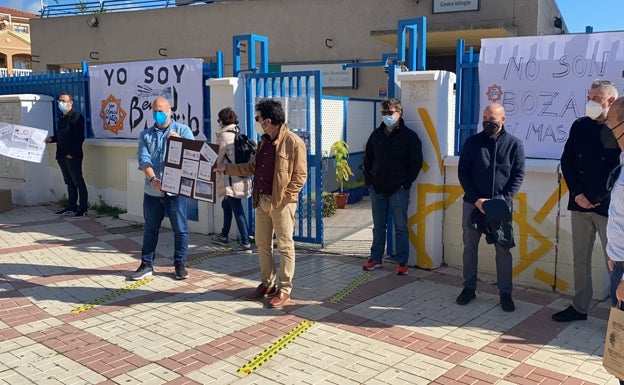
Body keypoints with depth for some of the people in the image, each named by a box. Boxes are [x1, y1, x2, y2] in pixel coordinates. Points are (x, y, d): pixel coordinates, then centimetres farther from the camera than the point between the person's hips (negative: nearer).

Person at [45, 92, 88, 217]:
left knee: (78, 182, -3)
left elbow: (79, 137, -17)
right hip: (62, 156, 9)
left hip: (73, 156, -9)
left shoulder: (76, 117, -11)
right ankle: (71, 207, 20)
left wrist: (72, 153, -19)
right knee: (69, 183, 13)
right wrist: (51, 139, 7)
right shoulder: (61, 118, 17)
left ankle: (83, 208, 2)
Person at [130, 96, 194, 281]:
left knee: (180, 229, 4)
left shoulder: (183, 130, 3)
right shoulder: (146, 135, 9)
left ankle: (180, 264, 18)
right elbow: (143, 159, -3)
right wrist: (152, 178, -21)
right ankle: (146, 264, 22)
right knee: (150, 229, 12)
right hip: (152, 191, 3)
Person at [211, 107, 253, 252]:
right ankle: (224, 235, 36)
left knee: (237, 209, -5)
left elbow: (218, 158, -8)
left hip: (231, 179, -9)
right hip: (241, 177, 9)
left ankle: (245, 243, -4)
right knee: (226, 204, 22)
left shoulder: (224, 135, -12)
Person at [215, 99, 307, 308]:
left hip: (282, 203, -8)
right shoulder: (264, 141, 12)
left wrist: (283, 197, -16)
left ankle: (284, 289, 12)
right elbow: (252, 167, 19)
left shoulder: (293, 142, -13)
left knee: (285, 247, 2)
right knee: (262, 244, 14)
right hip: (261, 200, 8)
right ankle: (267, 284, 27)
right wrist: (226, 168, 13)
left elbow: (300, 176, -12)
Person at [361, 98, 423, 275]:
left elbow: (416, 162, -4)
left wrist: (406, 182, -10)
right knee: (378, 226, 12)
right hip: (377, 188, 5)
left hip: (398, 189, -4)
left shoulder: (409, 136, -3)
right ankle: (375, 258, 22)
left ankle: (402, 262, 9)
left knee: (401, 227, 1)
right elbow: (367, 158, 18)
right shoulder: (376, 134, 11)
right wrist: (368, 179, 7)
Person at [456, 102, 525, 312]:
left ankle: (505, 293, 15)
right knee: (470, 247, 8)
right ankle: (469, 288, 20)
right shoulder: (472, 142, 2)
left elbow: (518, 175, -1)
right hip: (472, 203, 1)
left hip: (501, 206, -1)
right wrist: (476, 199, -11)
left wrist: (503, 199, -14)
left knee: (503, 250, 4)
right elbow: (463, 172, 0)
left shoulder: (514, 144, 1)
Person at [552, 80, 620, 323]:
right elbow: (566, 161, 6)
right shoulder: (580, 126, 9)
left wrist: (595, 198, -12)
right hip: (580, 204, 5)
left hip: (608, 207, -4)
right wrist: (577, 194, -5)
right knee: (580, 258, 11)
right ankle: (579, 307, 22)